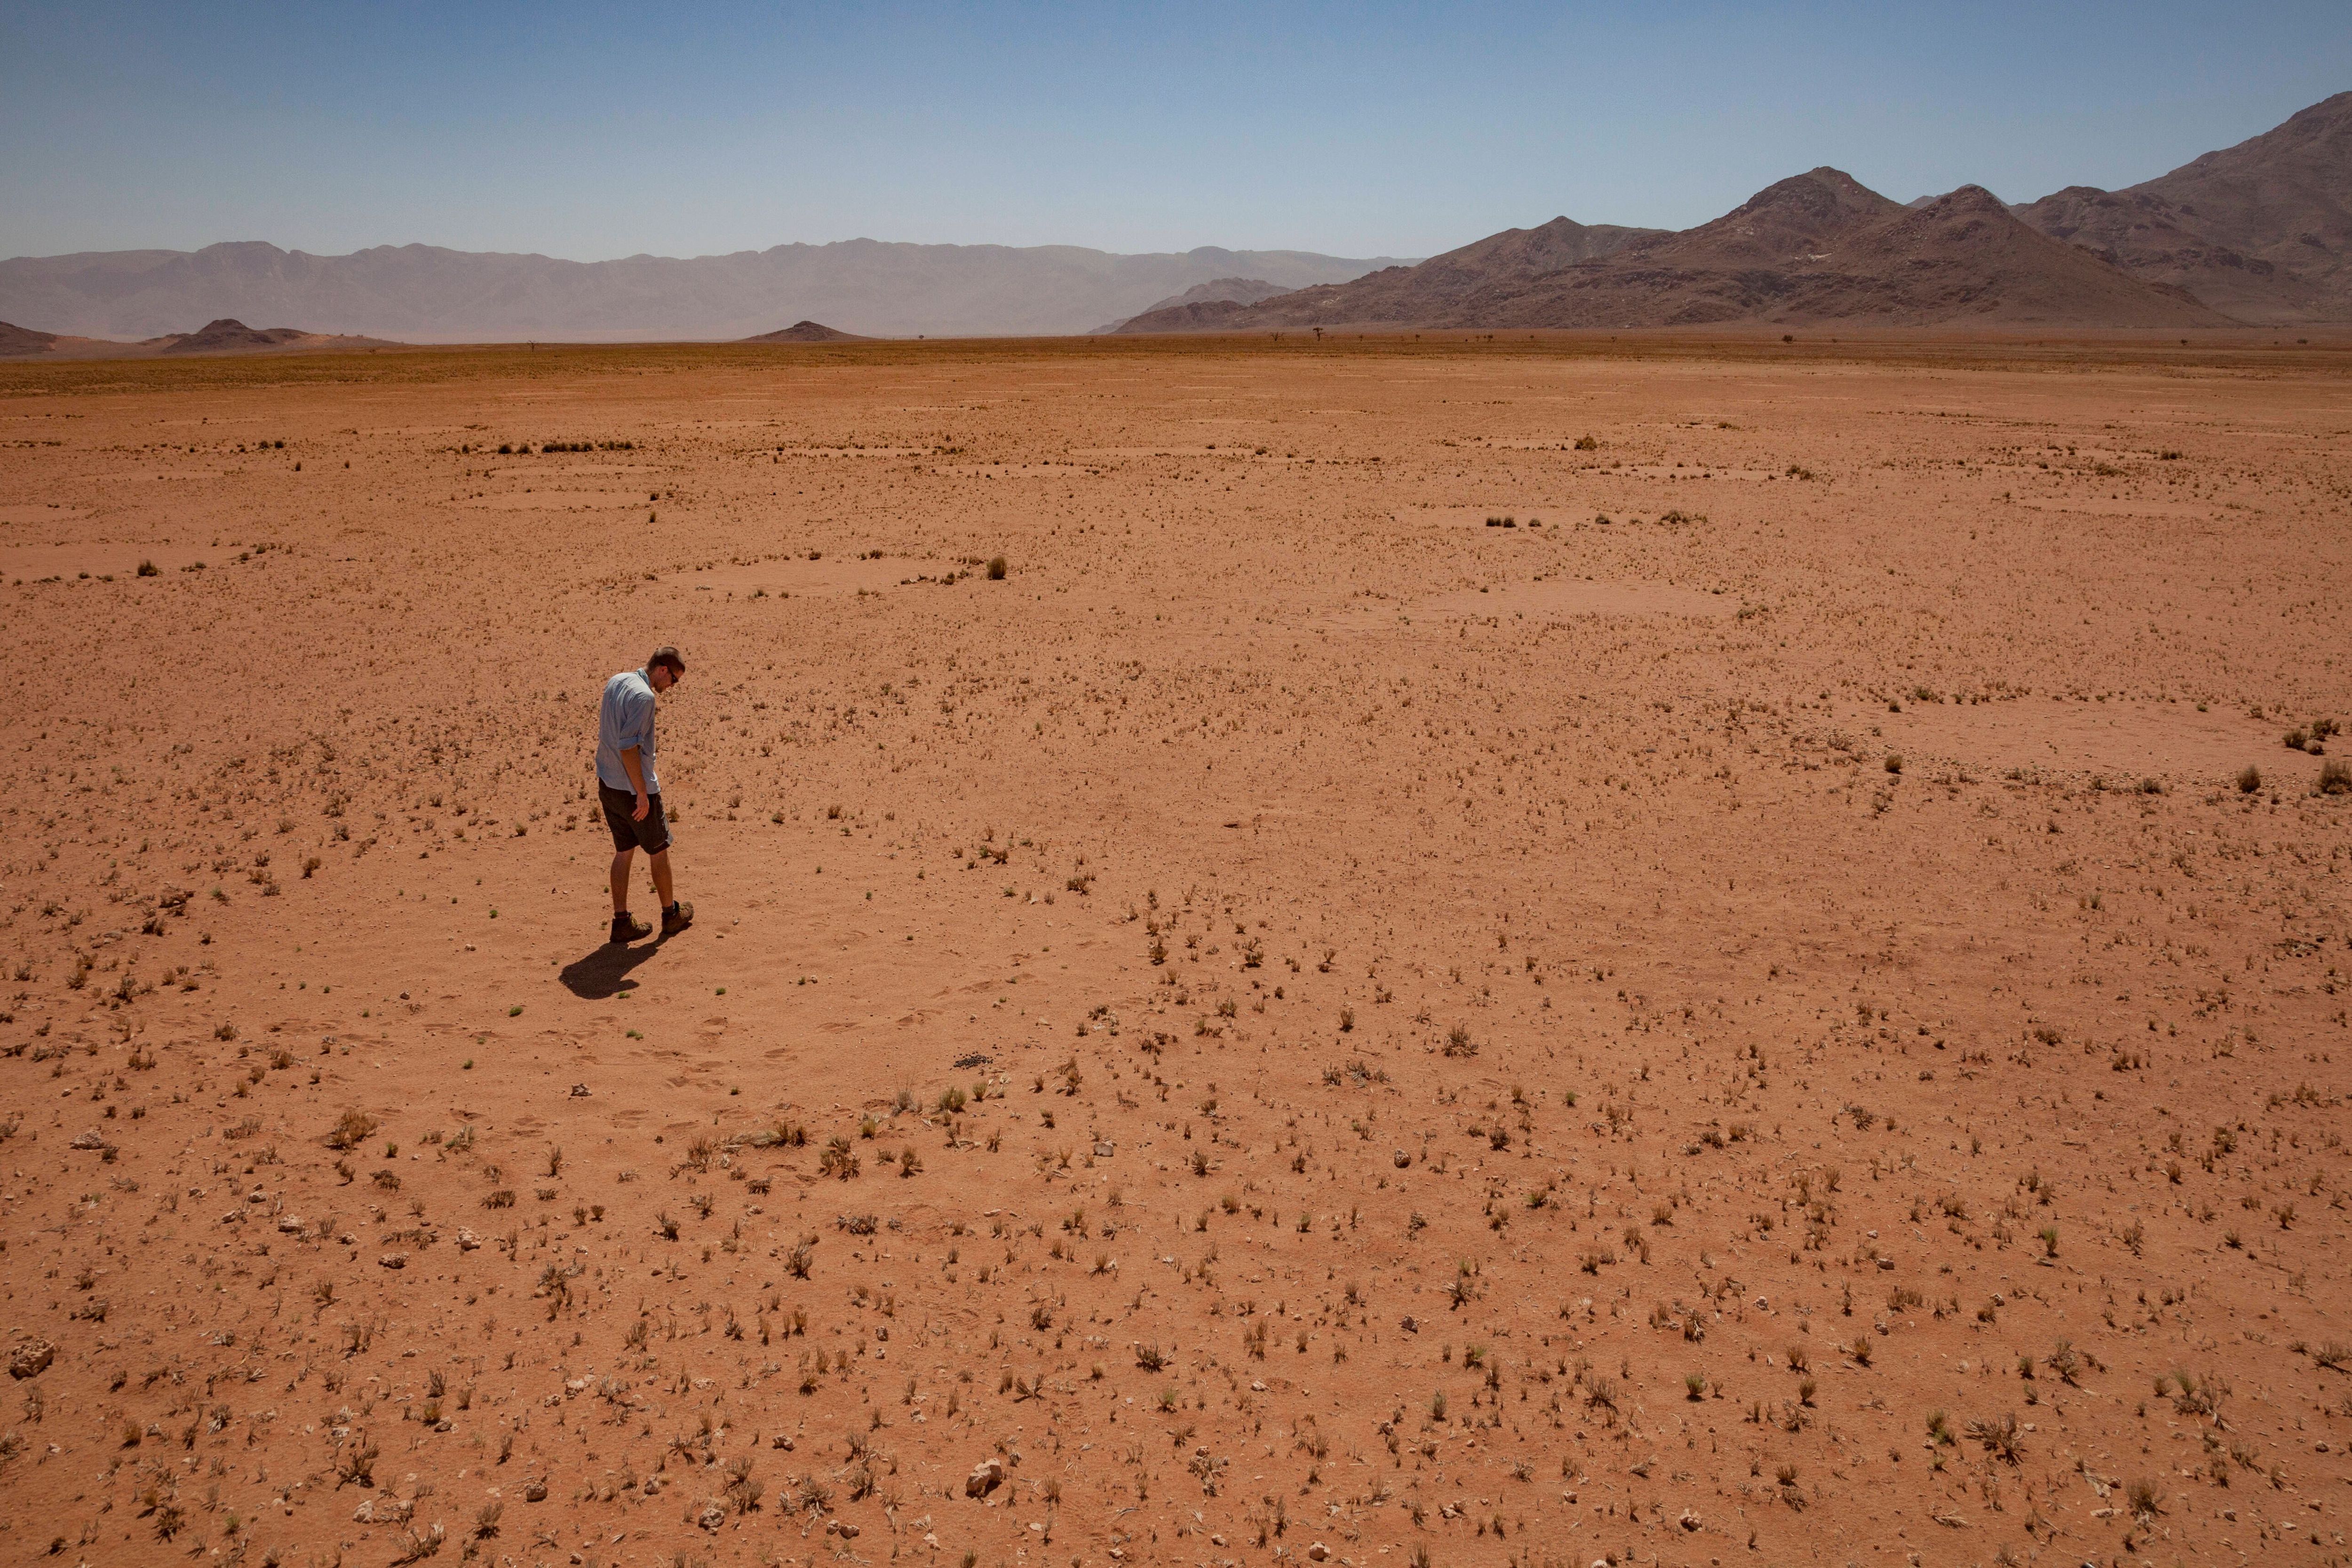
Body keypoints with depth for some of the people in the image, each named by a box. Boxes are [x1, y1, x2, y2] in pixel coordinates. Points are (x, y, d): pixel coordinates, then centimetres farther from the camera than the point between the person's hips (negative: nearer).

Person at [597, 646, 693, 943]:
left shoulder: (615, 682, 7)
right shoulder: (643, 696, -21)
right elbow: (628, 747, -26)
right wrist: (642, 794, -20)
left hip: (607, 785, 8)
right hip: (633, 789, -8)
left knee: (624, 851, 14)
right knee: (659, 850, 10)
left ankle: (621, 922, 16)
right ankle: (671, 914, 24)